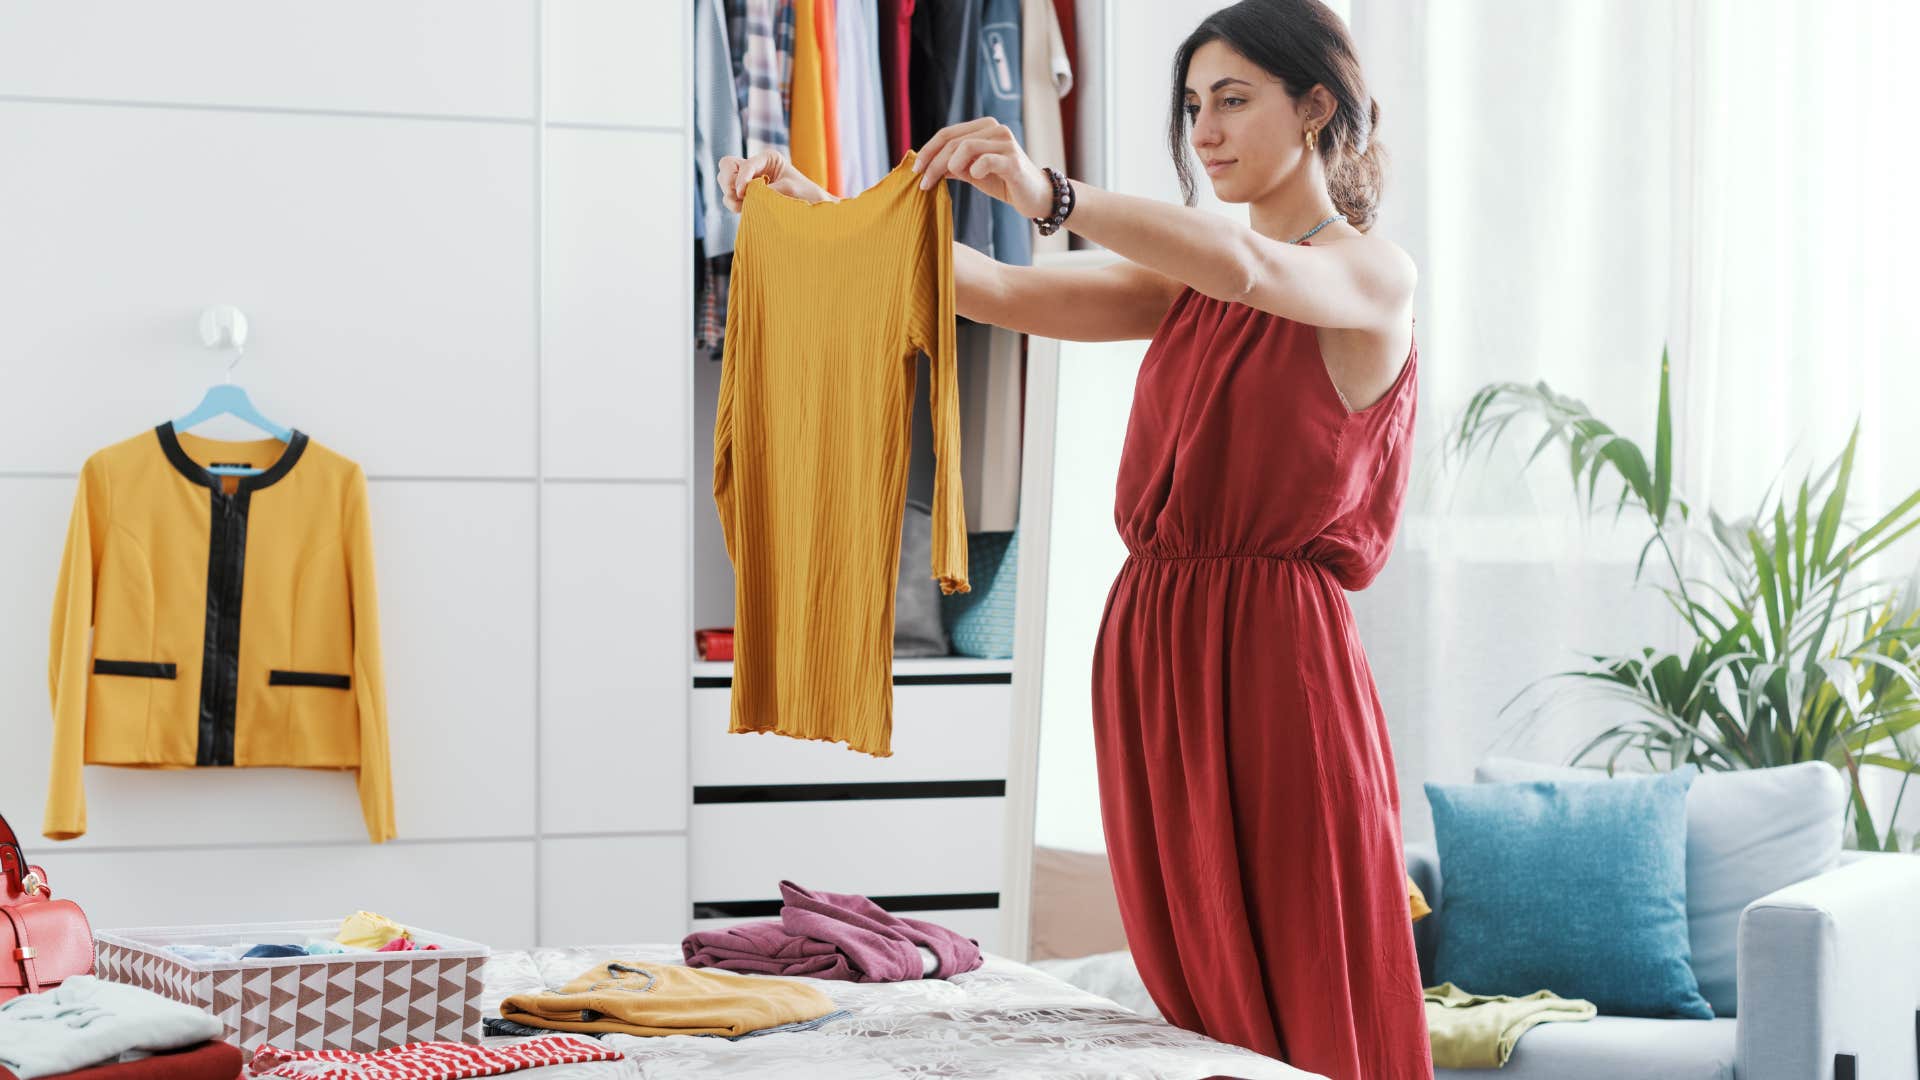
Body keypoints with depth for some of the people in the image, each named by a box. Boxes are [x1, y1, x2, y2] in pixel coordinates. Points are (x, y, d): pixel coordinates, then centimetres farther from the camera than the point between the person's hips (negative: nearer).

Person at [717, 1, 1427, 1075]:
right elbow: (1005, 292, 6)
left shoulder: (1375, 272, -2)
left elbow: (1249, 268, -25)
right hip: (1152, 655, 7)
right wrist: (822, 211, -6)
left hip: (1274, 663, -7)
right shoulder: (1188, 281, 19)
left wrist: (1048, 193, -37)